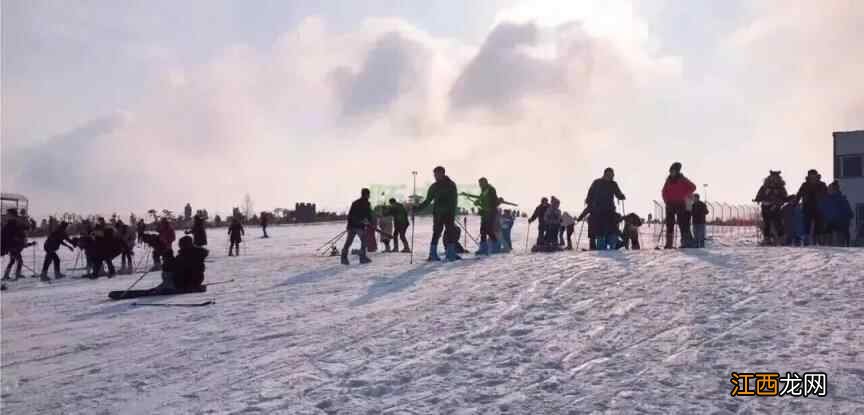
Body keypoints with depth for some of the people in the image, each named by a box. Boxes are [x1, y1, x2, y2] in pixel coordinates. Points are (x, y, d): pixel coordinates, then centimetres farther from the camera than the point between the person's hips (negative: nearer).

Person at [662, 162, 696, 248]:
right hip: (670, 205, 4)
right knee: (669, 225, 3)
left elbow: (693, 187, -2)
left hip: (680, 204, -4)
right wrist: (665, 199, 7)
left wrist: (684, 196, -7)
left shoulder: (682, 179, -2)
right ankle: (668, 244, 4)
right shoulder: (669, 180, 11)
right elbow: (664, 191, 22)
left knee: (683, 224, -6)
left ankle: (685, 242, -4)